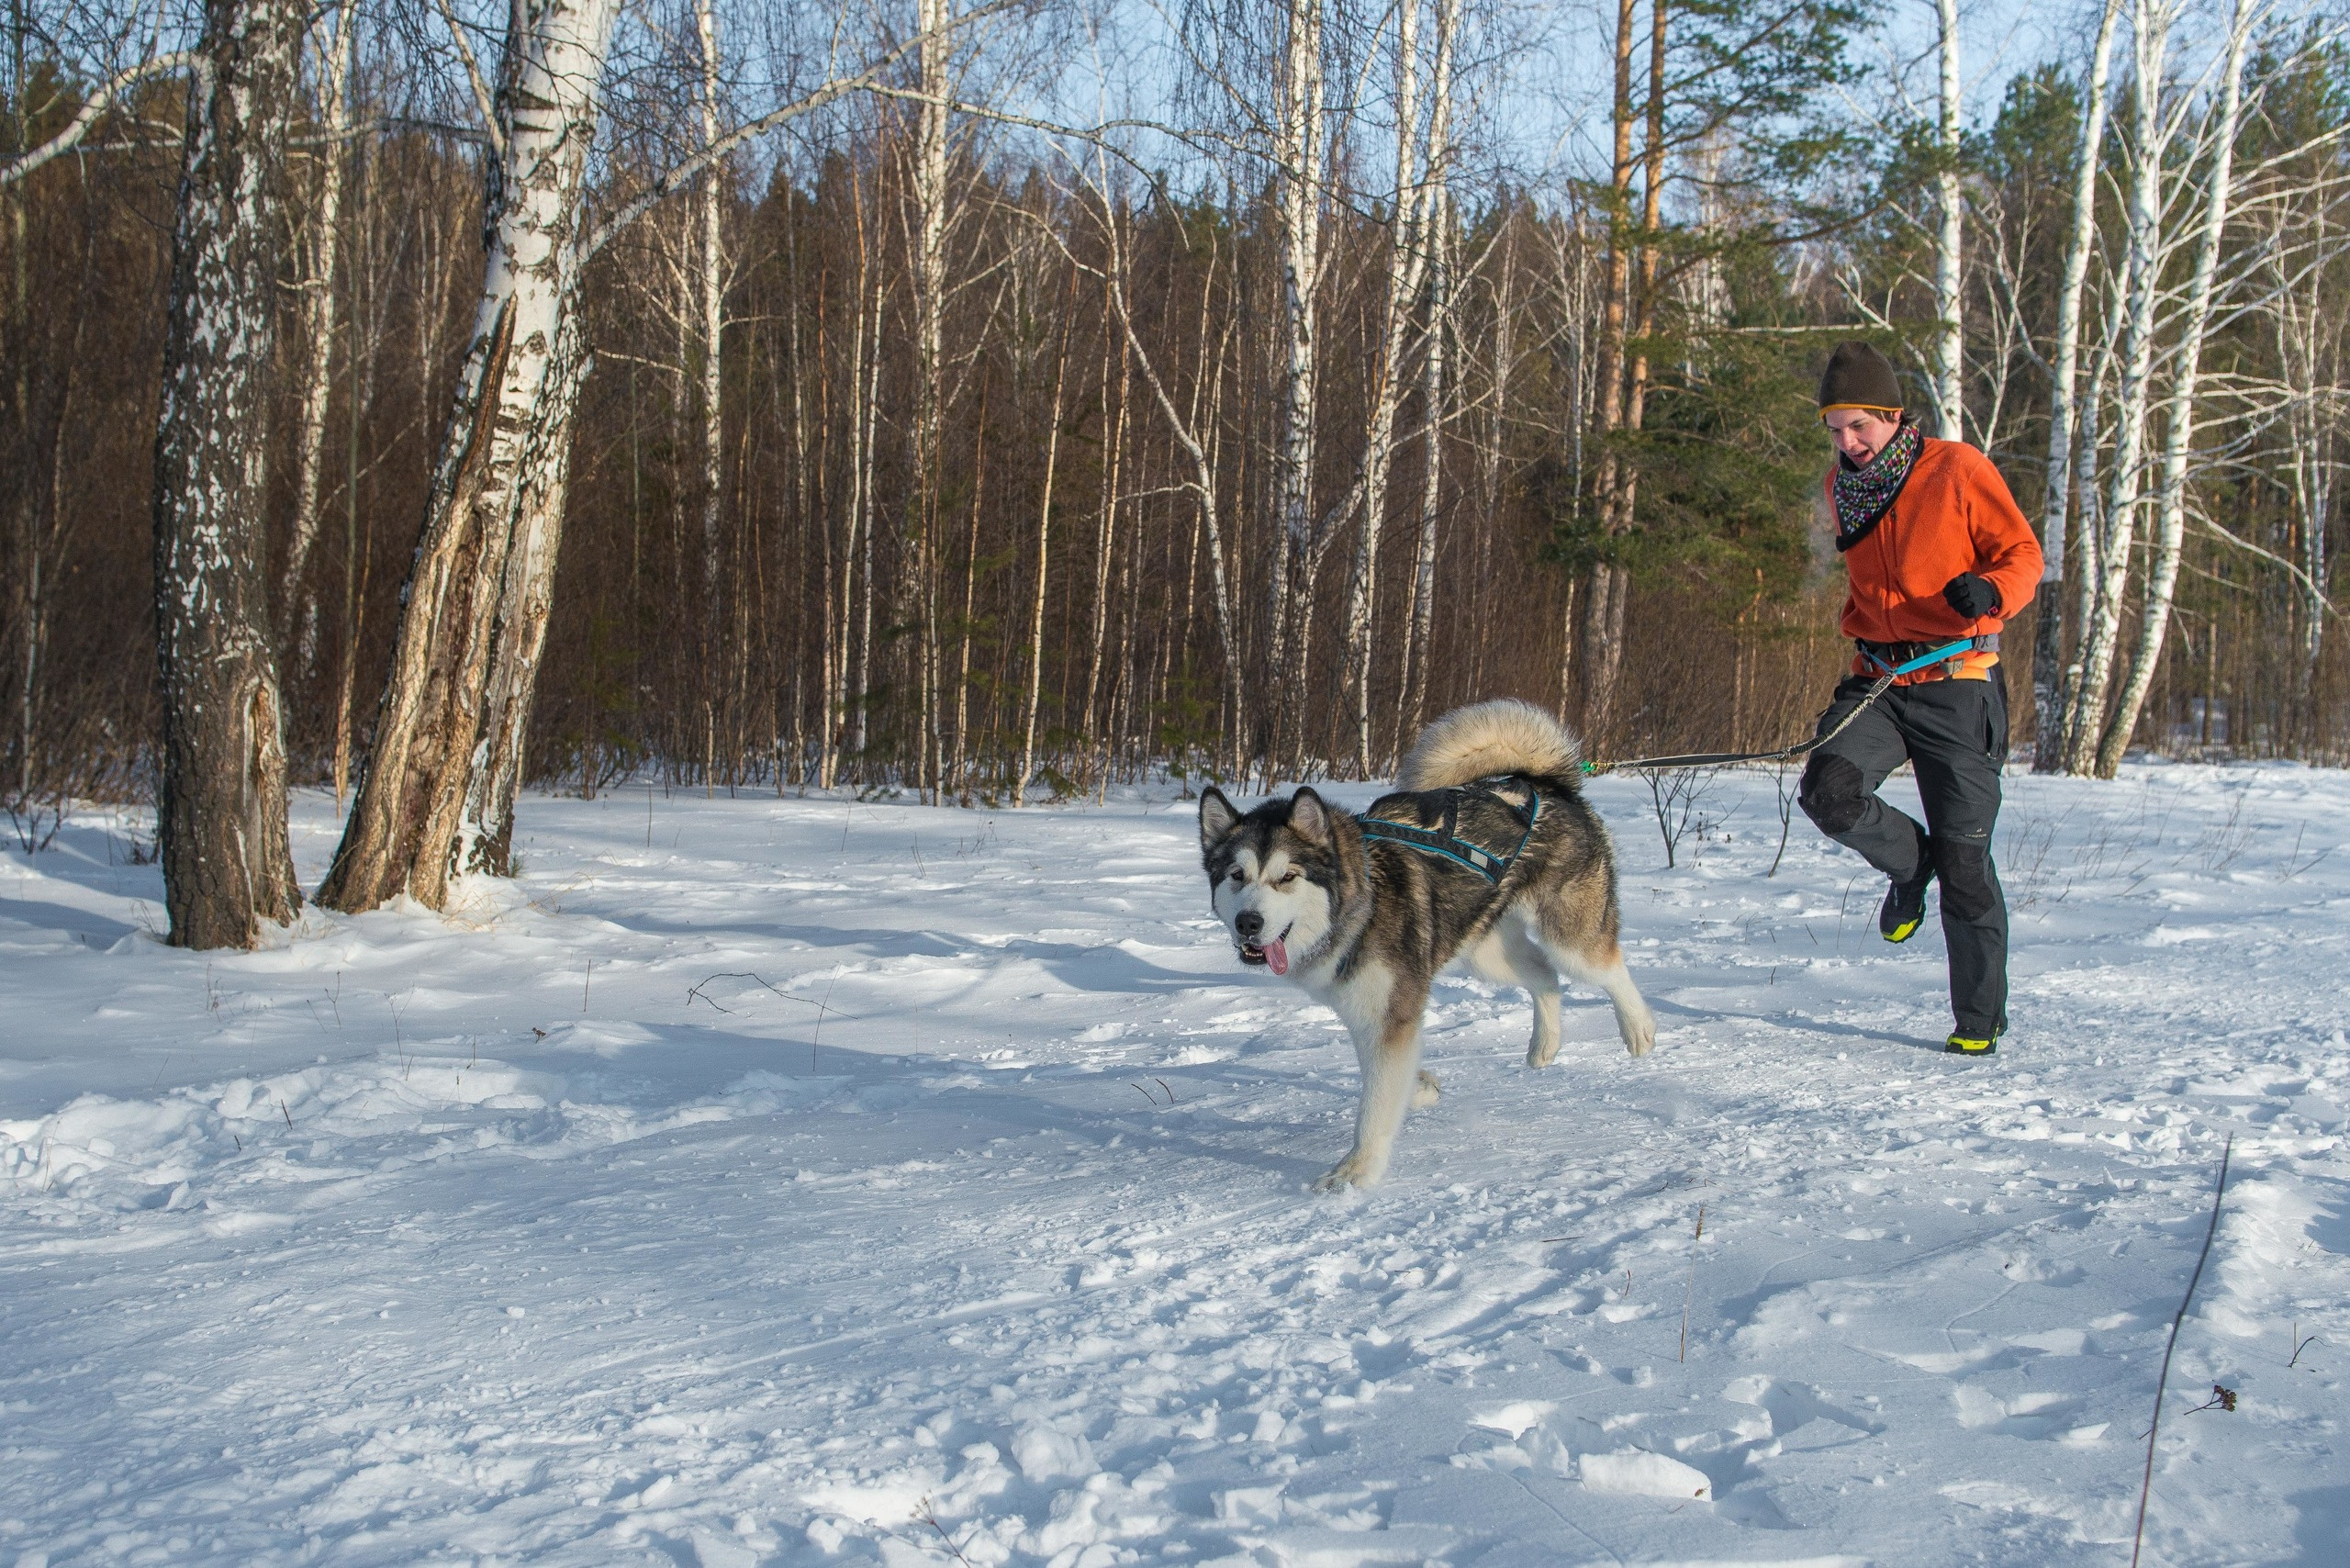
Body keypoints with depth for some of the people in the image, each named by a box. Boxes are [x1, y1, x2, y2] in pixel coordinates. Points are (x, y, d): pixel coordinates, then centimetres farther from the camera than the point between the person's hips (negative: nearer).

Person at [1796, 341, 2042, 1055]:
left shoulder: (1957, 469, -8)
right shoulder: (1841, 487, 9)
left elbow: (2022, 552, -6)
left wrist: (1989, 589, -25)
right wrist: (1858, 622, 12)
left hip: (1955, 684, -4)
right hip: (1876, 681, 4)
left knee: (1964, 860, -2)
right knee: (1828, 789, -24)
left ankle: (1980, 1019, 13)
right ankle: (1909, 864, 9)